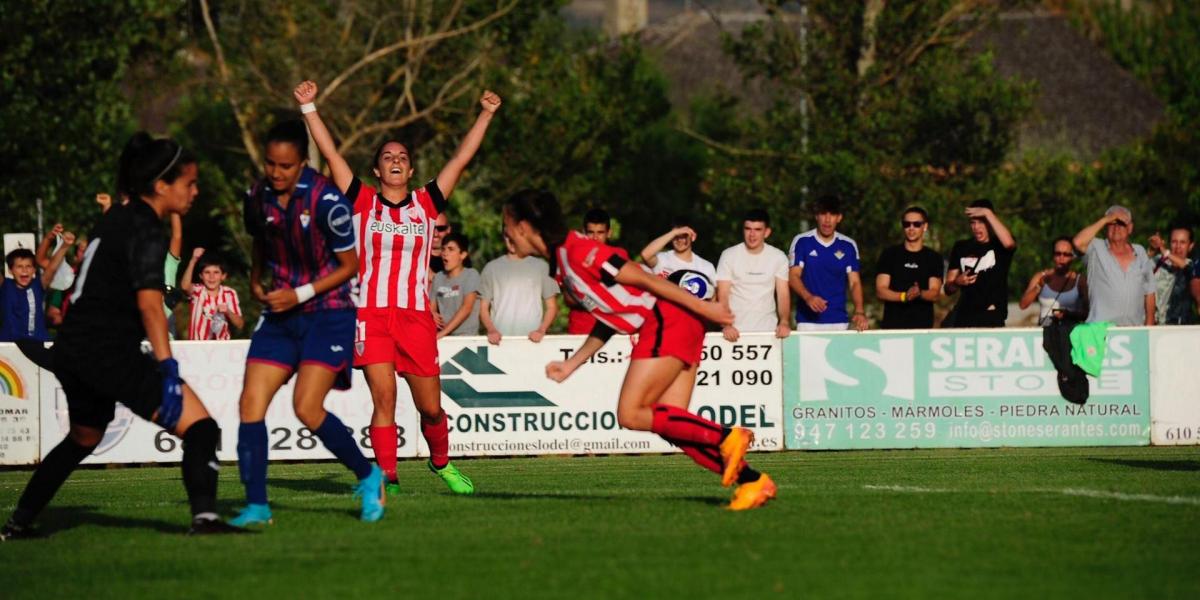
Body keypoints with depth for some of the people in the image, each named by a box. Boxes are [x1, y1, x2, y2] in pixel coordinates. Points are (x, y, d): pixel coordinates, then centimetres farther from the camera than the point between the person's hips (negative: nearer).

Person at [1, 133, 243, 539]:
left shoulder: (114, 220, 17)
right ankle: (204, 517, -31)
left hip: (71, 350, 10)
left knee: (84, 438, 31)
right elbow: (149, 302, -24)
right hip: (109, 354, -10)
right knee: (200, 427, -14)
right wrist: (167, 368, -30)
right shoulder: (145, 229, -11)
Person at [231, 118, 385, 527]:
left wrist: (301, 294, -16)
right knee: (250, 403, -8)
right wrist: (256, 281, 2)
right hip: (280, 313, 6)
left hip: (328, 313, -6)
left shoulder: (326, 201, -18)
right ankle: (256, 506, -3)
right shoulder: (257, 197, -1)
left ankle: (368, 476, 6)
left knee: (307, 408, -17)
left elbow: (349, 265, -10)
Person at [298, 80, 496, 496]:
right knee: (383, 396, -11)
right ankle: (387, 477, -7)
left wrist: (486, 115, 12)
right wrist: (309, 107, 2)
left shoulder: (427, 203, 11)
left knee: (430, 406, 4)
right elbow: (330, 153, 5)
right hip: (372, 316, -1)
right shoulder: (363, 202, 7)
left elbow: (461, 158, 13)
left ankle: (441, 462, 29)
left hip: (417, 317, 1)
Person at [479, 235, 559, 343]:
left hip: (531, 339, 0)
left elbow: (552, 307, 10)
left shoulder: (541, 266, 9)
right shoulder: (492, 268, 12)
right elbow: (483, 308, 11)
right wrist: (491, 330, -7)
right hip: (501, 339, 0)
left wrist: (541, 330, -7)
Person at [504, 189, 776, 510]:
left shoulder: (576, 249, -14)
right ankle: (752, 481, -2)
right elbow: (607, 322, 23)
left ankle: (727, 438, -10)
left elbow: (643, 278, -16)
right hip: (662, 326, 9)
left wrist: (703, 308, -16)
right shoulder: (562, 268, 16)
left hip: (668, 318, -9)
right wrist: (569, 366, 24)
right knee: (669, 422, 2)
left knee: (631, 415, -10)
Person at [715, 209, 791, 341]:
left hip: (768, 330, 1)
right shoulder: (729, 256, -1)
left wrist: (784, 322, -19)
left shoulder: (779, 257, 3)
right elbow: (723, 296, -5)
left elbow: (783, 294, -1)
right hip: (736, 331, -1)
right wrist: (727, 325, -20)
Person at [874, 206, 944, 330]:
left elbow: (935, 294, 1)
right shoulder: (889, 254, 8)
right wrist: (904, 296, -16)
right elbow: (880, 291, 1)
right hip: (893, 325, 0)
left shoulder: (934, 258, 10)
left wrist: (919, 293, -21)